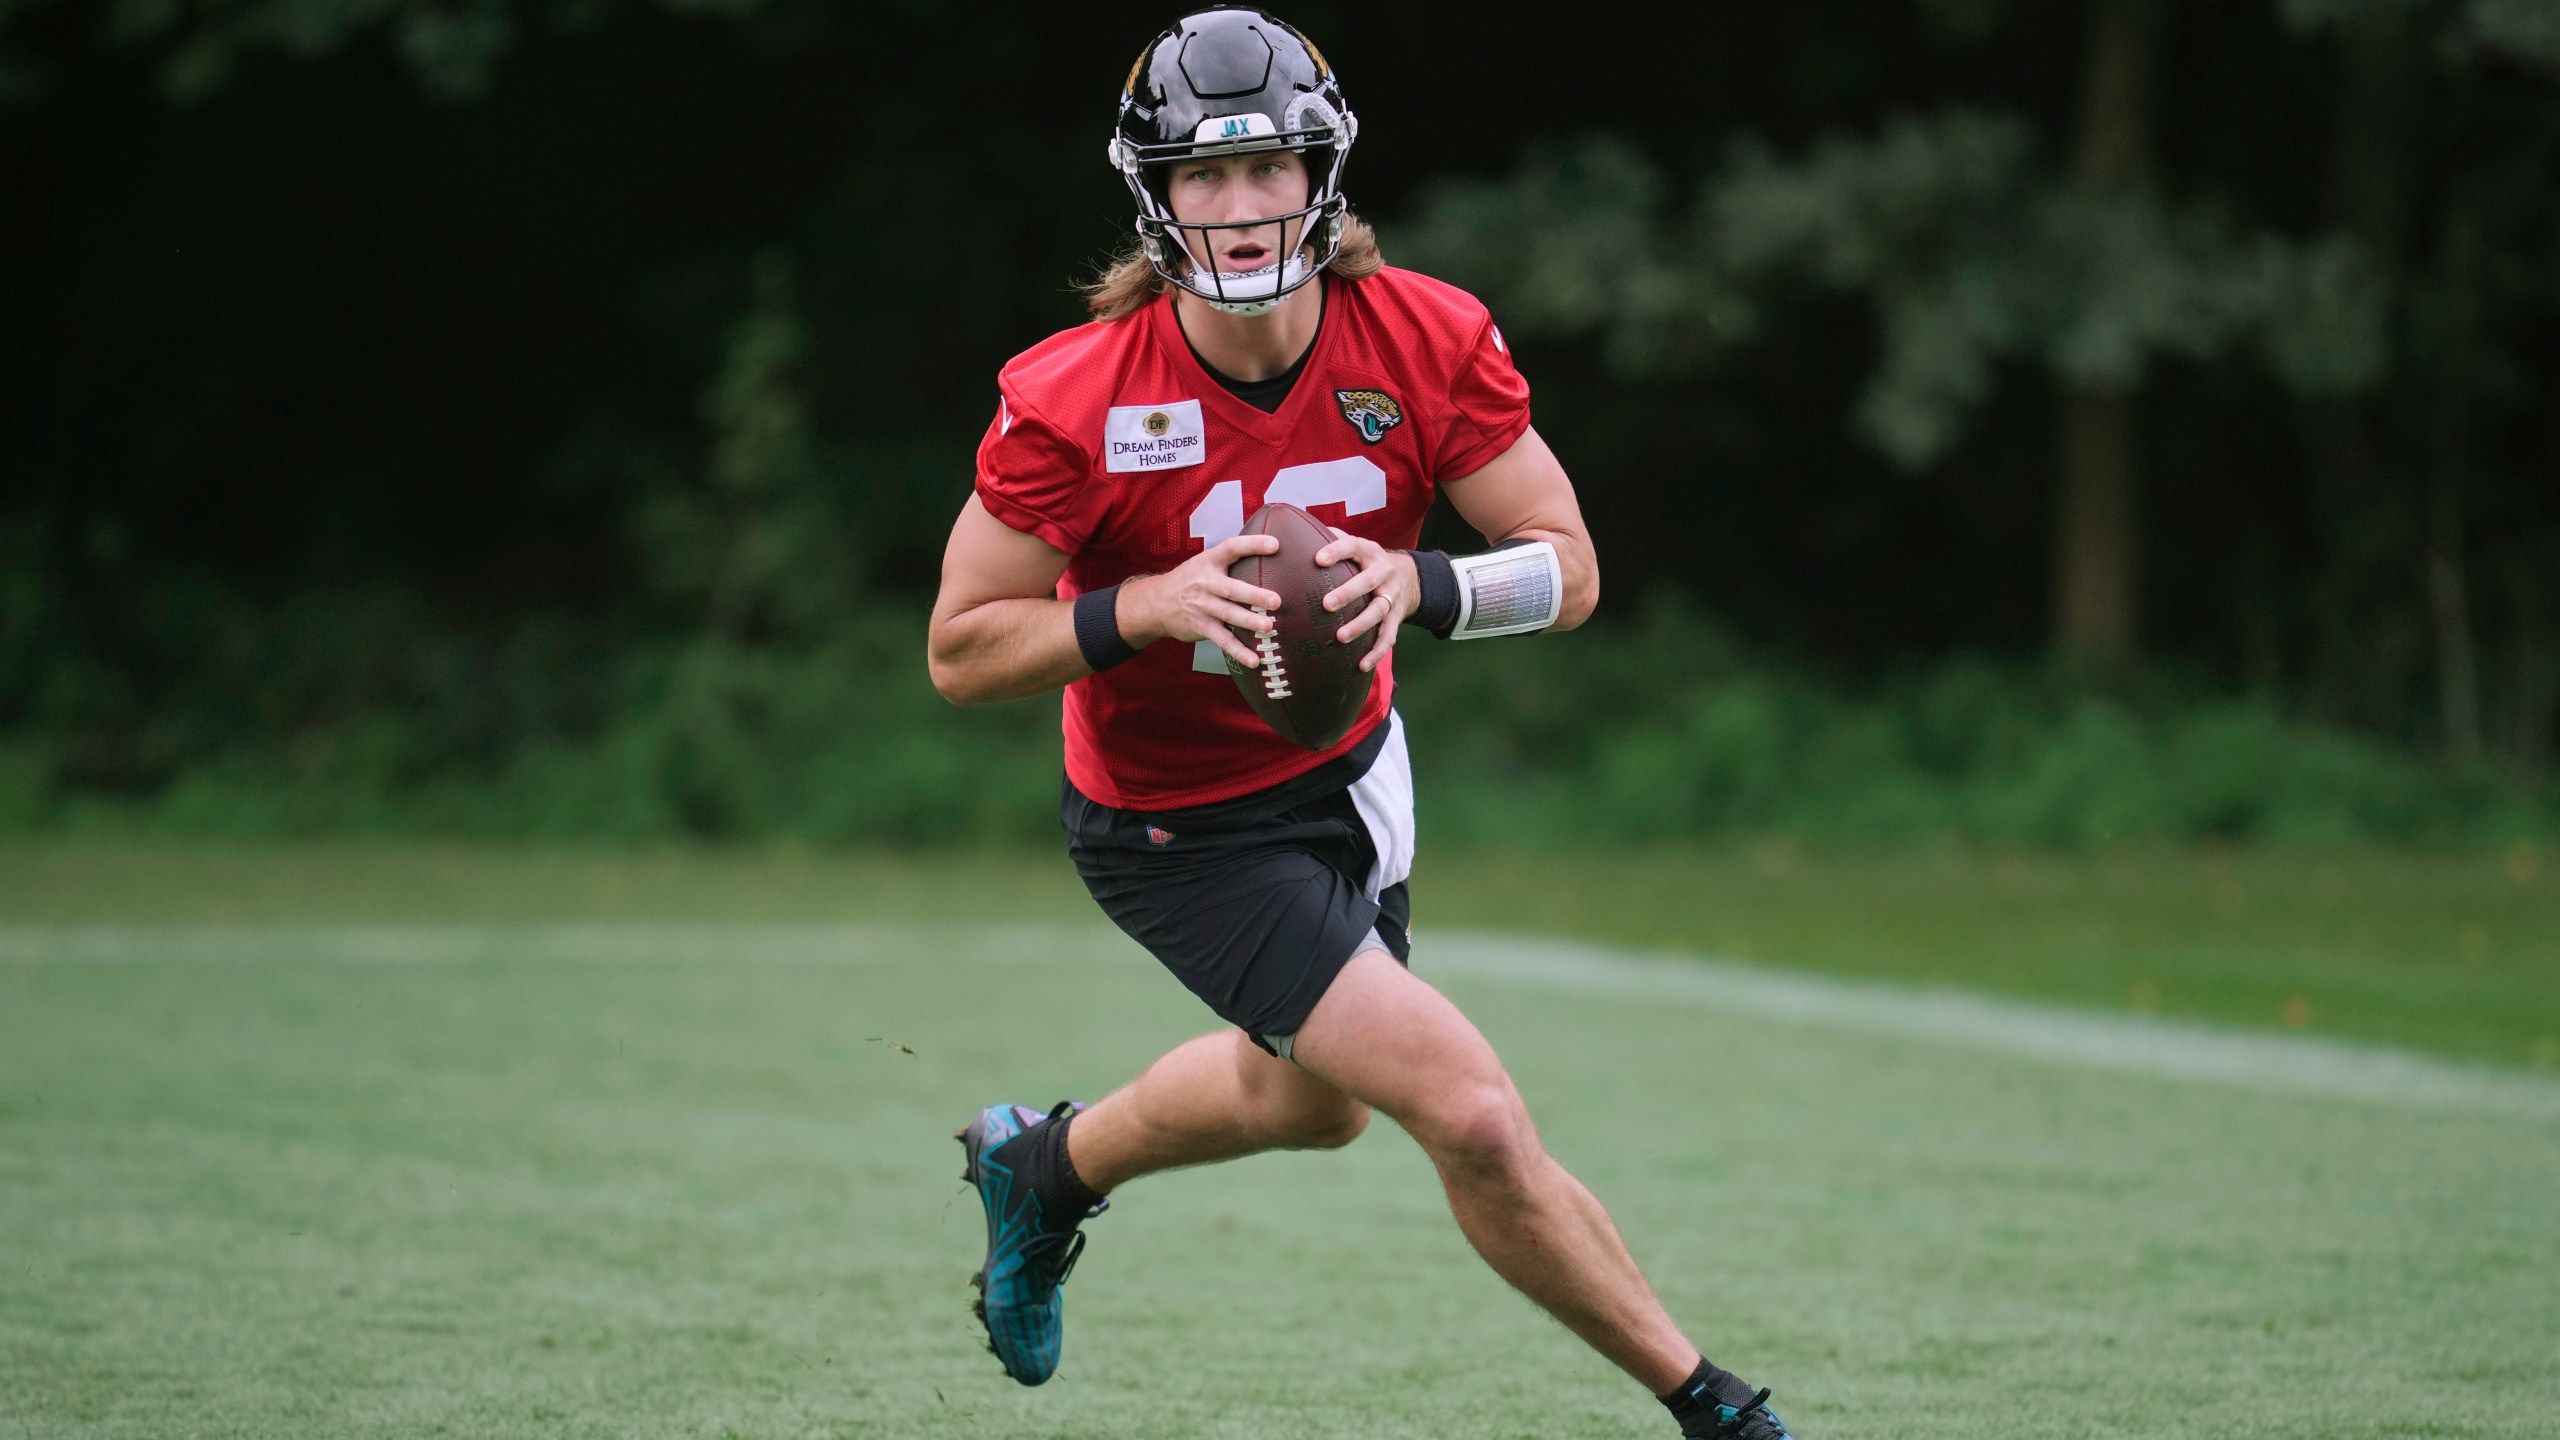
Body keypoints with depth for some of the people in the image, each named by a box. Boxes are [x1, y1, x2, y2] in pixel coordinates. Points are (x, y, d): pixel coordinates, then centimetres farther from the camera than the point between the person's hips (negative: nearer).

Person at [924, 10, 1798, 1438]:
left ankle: (1050, 1164, 58)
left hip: (1349, 770, 6)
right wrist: (1148, 606, -33)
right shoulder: (1073, 404, -25)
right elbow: (962, 651, -17)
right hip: (1182, 828, -6)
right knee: (1475, 1117, -17)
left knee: (1310, 1098, 30)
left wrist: (1419, 586, -32)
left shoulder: (1430, 341, -17)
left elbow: (1570, 569, -13)